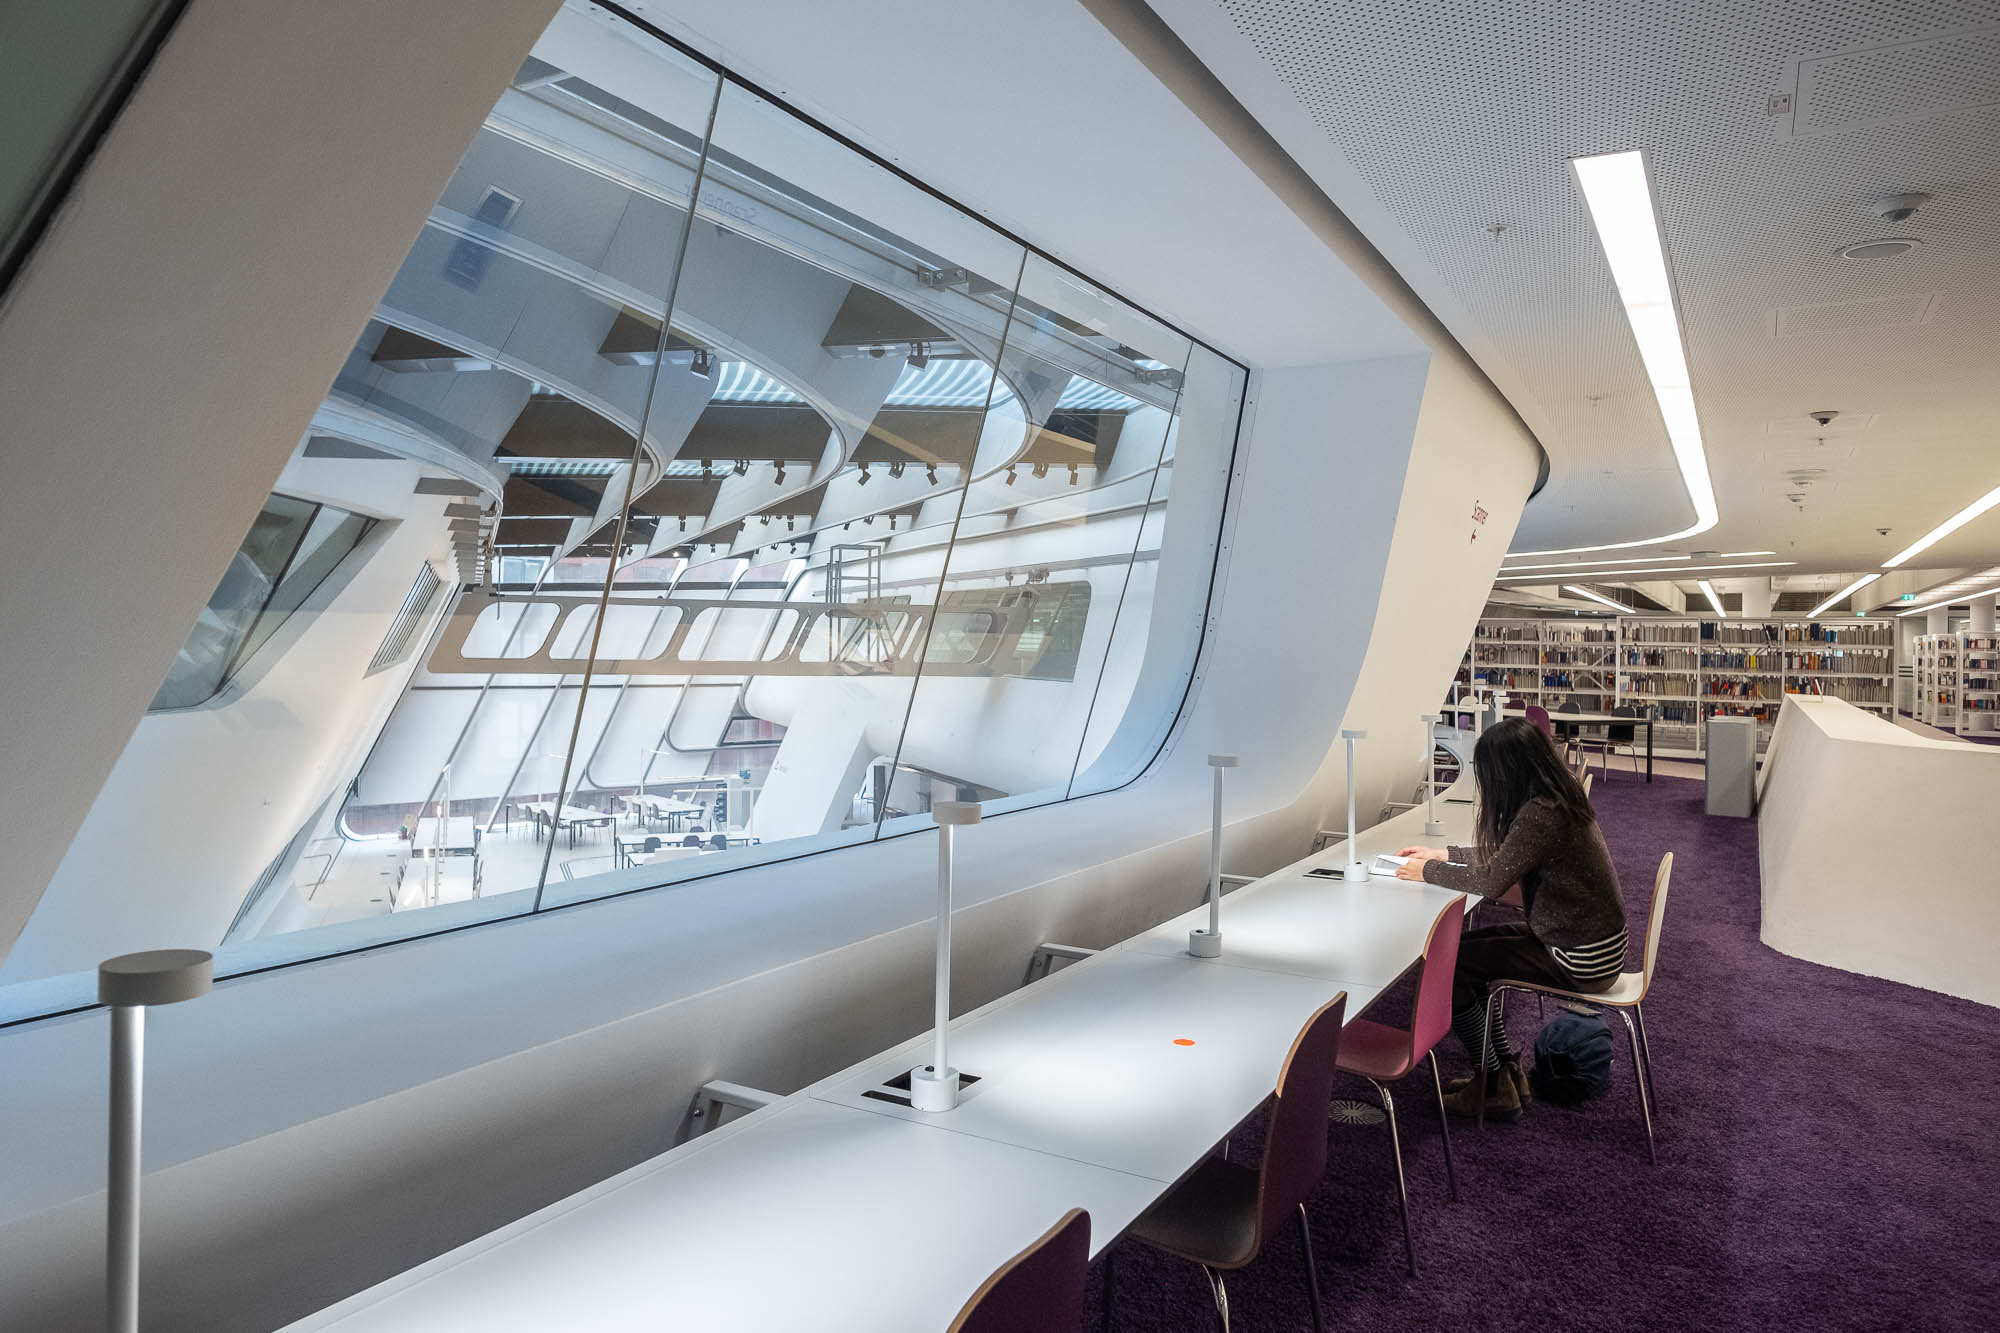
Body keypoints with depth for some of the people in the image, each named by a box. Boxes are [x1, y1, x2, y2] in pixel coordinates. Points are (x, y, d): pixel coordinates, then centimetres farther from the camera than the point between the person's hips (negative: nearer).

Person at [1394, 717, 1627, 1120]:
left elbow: (1492, 881, -23)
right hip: (1586, 939, 10)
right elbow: (1503, 856, 18)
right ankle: (1506, 1071, 21)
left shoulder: (1541, 814, -26)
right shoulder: (1555, 798, 4)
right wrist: (1443, 855, 18)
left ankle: (1495, 1089, 9)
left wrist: (1428, 871, -9)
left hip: (1581, 961, -10)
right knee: (1467, 947, 16)